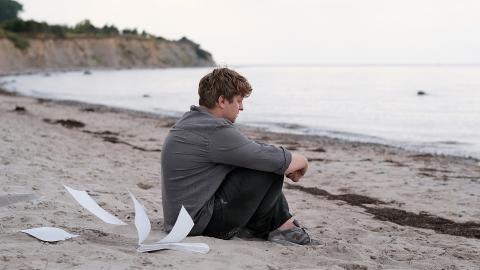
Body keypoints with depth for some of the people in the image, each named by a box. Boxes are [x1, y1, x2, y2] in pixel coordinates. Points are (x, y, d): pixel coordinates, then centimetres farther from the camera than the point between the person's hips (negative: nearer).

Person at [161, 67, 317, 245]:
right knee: (271, 169, -12)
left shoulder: (190, 121, 11)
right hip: (200, 223, -10)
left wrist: (287, 165, 12)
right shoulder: (215, 131, -21)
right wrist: (302, 161, 2)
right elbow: (278, 161, -19)